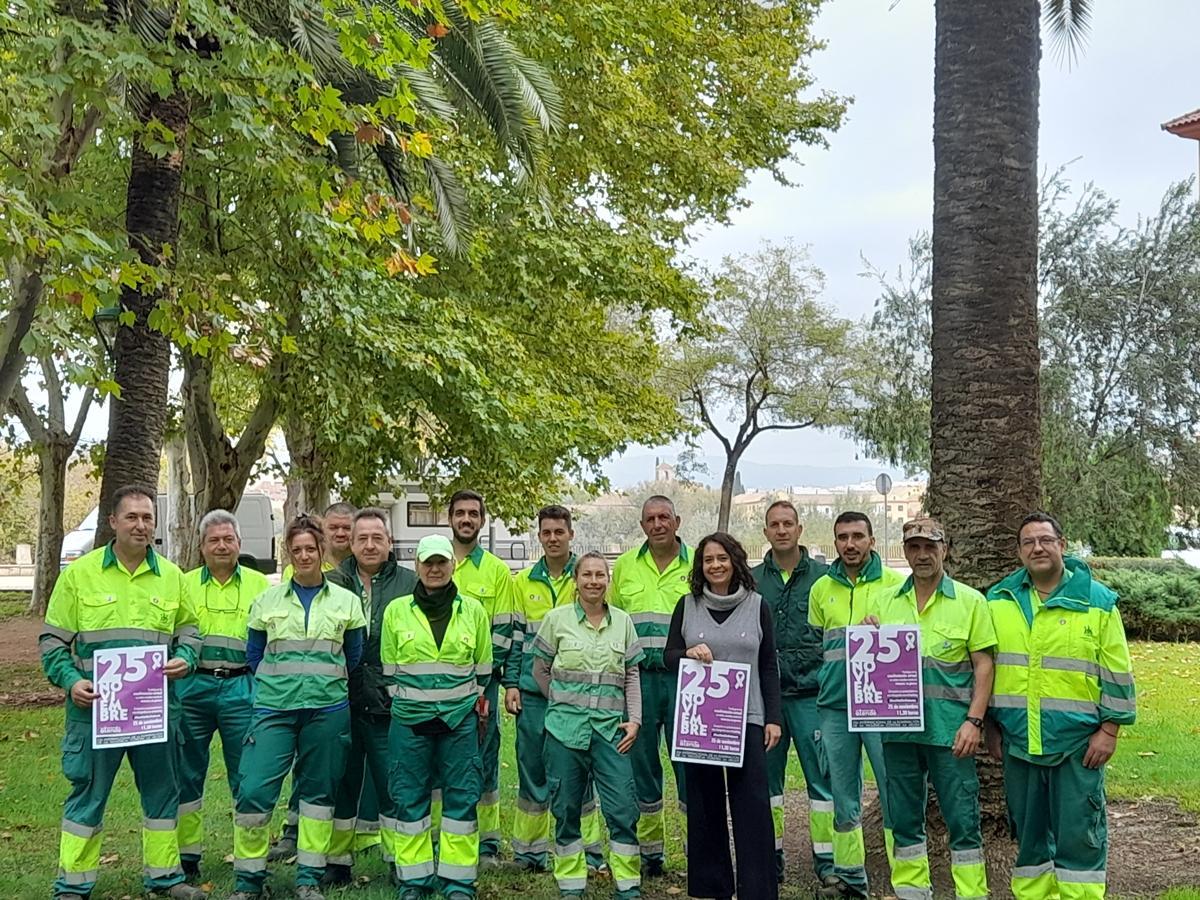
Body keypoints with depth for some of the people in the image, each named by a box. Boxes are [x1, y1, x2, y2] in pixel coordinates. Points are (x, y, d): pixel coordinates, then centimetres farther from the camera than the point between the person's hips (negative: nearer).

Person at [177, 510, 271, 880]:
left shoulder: (258, 584, 8)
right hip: (193, 686, 1)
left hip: (241, 687, -1)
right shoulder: (184, 584, 10)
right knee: (187, 773, 7)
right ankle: (187, 854, 20)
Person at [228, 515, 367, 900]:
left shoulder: (346, 601, 6)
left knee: (318, 791, 7)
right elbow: (253, 654, 12)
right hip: (274, 708, 0)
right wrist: (277, 682, 7)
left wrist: (327, 684, 10)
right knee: (254, 789, -9)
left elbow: (354, 658, 13)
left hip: (327, 709, 0)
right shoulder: (268, 600, 7)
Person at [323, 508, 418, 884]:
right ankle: (338, 862, 27)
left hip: (391, 704, -2)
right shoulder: (333, 583, 5)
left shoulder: (409, 584, 0)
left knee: (394, 786, 5)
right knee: (342, 784, 13)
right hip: (342, 701, 2)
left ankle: (400, 861, 20)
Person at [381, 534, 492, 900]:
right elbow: (389, 668, 10)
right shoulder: (396, 610, 3)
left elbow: (483, 667, 11)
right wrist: (404, 703, 6)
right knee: (410, 797, 3)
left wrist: (476, 707, 10)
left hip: (459, 718, 0)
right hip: (409, 718, 0)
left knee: (461, 796, 2)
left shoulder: (473, 611, 4)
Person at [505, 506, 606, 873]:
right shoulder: (523, 581, 8)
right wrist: (511, 684, 3)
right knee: (531, 768, 7)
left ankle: (588, 849, 12)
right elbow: (514, 636, 9)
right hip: (532, 690, 2)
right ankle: (529, 848, 18)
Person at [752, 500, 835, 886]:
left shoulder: (823, 576, 2)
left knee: (822, 776, 0)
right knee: (765, 777, 9)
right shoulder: (752, 580, 7)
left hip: (811, 694, -2)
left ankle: (826, 858, 10)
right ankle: (771, 855, 21)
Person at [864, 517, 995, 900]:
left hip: (949, 729, -3)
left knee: (963, 819, 1)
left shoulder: (970, 601, 0)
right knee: (904, 818, 13)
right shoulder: (885, 602, 8)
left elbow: (983, 665, -3)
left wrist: (974, 721, -11)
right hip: (898, 727, 3)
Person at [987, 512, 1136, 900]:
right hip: (1018, 742, 3)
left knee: (1079, 834, 1)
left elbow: (1117, 673, -1)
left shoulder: (1097, 601, -2)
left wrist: (1109, 729, -6)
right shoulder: (998, 601, 6)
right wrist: (990, 724, 10)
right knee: (1028, 831, 13)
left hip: (1077, 741, -3)